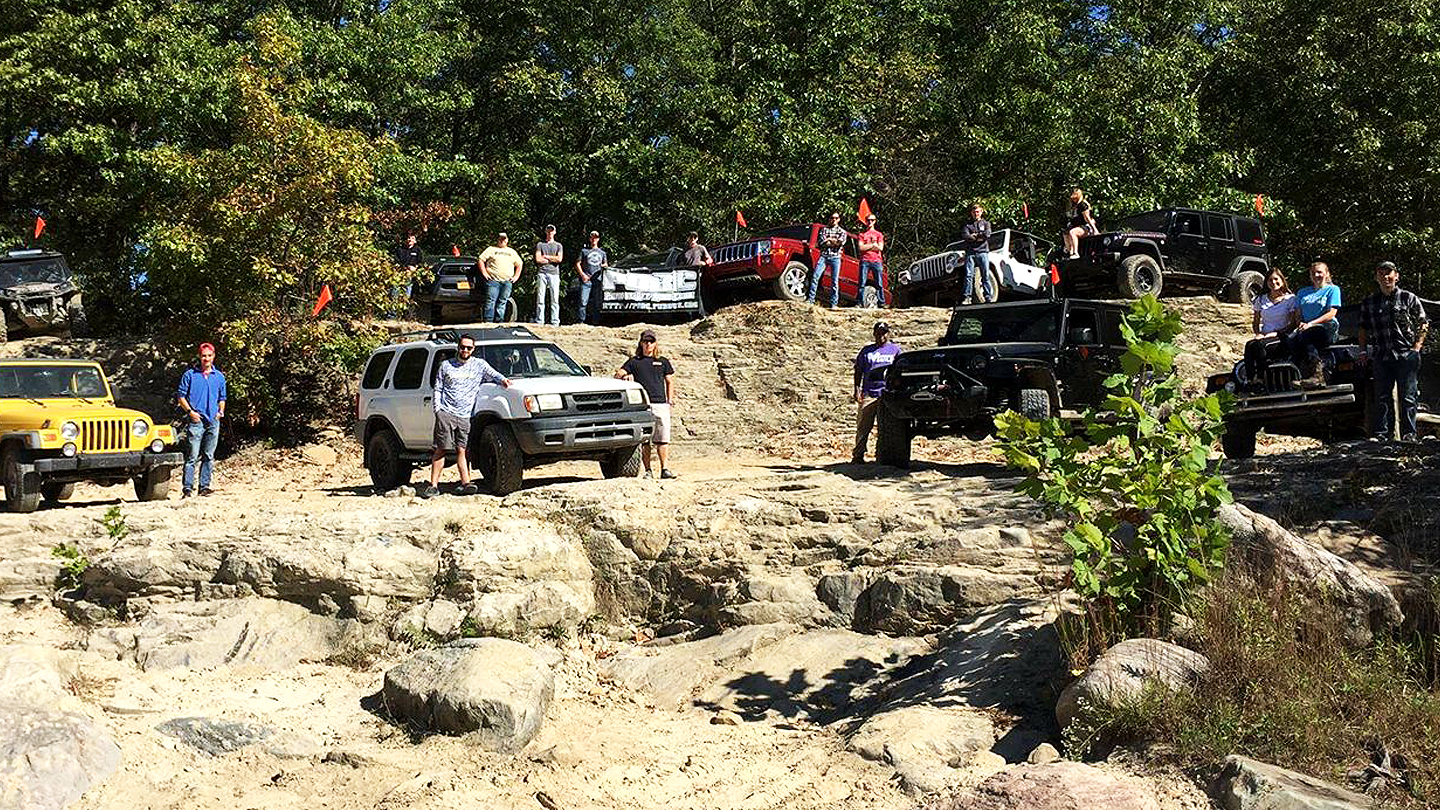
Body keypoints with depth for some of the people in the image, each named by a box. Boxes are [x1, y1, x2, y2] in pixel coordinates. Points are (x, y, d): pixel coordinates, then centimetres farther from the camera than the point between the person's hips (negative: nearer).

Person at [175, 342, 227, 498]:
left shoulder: (219, 376, 13)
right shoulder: (190, 374, 2)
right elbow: (180, 395, 3)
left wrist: (221, 411, 6)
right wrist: (190, 411, -8)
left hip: (213, 421, 4)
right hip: (196, 420, -4)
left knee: (208, 456, 6)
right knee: (192, 456, -8)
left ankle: (204, 486, 11)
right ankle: (187, 487, -7)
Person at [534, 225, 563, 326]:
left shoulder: (558, 245, 16)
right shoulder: (539, 244, 14)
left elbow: (559, 259, 0)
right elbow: (538, 259, 0)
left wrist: (546, 257, 1)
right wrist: (552, 259, 1)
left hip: (554, 273, 0)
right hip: (542, 273, 0)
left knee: (555, 299, -4)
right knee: (540, 299, -4)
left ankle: (555, 322, -5)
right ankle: (539, 322, -3)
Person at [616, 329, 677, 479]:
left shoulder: (663, 362, 18)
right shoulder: (634, 361, 14)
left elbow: (670, 382, 21)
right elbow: (618, 374, 6)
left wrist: (670, 400, 9)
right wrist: (625, 376, -17)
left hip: (661, 405, 1)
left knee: (662, 439, -6)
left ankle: (665, 469, -7)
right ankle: (647, 470, 2)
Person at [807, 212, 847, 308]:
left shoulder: (842, 231, 13)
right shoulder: (824, 229, 14)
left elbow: (841, 242, -6)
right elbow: (820, 242, -1)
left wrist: (828, 239, -2)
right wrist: (834, 242, -4)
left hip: (835, 258, 0)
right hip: (824, 256, 0)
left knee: (835, 281, -3)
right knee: (815, 276, -13)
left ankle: (834, 303, -1)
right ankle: (811, 299, -10)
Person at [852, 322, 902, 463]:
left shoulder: (895, 349, 11)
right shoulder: (867, 351, 13)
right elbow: (858, 371, 13)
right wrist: (857, 390, 2)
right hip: (868, 393, 1)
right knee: (863, 426, -2)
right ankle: (858, 455, 0)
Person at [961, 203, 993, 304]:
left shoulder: (986, 223, 17)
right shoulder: (967, 224, 18)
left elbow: (987, 235, -2)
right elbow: (965, 236, -1)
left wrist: (974, 235, -1)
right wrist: (979, 237, -6)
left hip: (982, 252, 0)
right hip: (970, 252, 0)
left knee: (985, 276, -5)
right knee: (968, 275, -11)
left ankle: (989, 298, -6)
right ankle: (967, 298, -14)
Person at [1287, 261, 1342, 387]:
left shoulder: (1333, 289, 11)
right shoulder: (1303, 292, 26)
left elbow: (1332, 313, -2)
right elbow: (1298, 314, 20)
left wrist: (1311, 324, -13)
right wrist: (1300, 323, -4)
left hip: (1328, 327, -4)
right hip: (1305, 329, 4)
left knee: (1304, 336, -37)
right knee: (1290, 340, -32)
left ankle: (1317, 374, -40)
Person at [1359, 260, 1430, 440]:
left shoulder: (1409, 298, 4)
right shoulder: (1369, 303, 12)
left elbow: (1423, 324, 7)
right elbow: (1363, 329, 19)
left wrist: (1417, 346, -3)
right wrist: (1363, 351, 9)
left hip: (1407, 356, -3)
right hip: (1381, 356, 3)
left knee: (1408, 397, -2)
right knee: (1382, 397, 4)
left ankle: (1409, 433, 2)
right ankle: (1381, 433, 7)